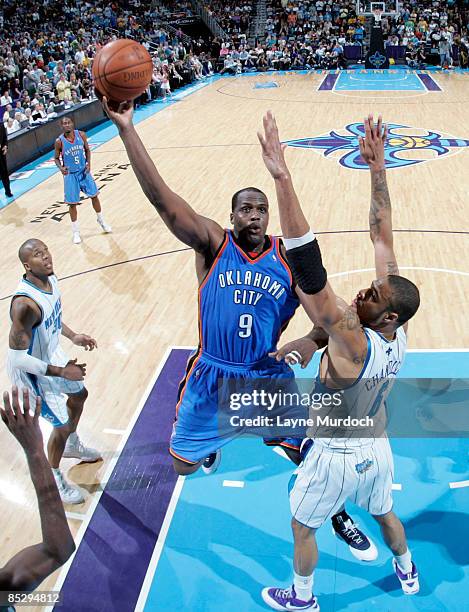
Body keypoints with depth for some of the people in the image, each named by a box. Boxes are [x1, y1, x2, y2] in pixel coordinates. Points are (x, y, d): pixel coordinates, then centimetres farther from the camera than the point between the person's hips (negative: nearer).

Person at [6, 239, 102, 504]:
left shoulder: (51, 279, -12)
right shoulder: (25, 304, -38)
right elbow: (17, 358, -33)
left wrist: (73, 336, 6)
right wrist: (60, 371, -30)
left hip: (52, 354, 9)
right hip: (32, 370, -9)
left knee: (79, 395, 28)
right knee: (62, 425, 3)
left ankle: (72, 445, 57)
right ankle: (53, 477, 32)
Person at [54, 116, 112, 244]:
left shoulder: (81, 135, -9)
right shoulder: (59, 142, -15)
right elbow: (57, 158, -3)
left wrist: (88, 164, -11)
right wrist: (61, 168, -23)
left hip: (84, 171, 2)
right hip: (70, 175, -2)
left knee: (94, 195, 11)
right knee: (72, 203, 3)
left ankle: (101, 221, 34)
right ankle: (76, 232, 16)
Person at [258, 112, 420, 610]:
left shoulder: (351, 339, -37)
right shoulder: (398, 330, -18)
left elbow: (307, 268, -52)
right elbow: (382, 236, -17)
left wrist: (282, 177, -58)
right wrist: (377, 167, -17)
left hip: (335, 457, -6)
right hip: (377, 449, 7)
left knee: (302, 526, 22)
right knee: (384, 513, 34)